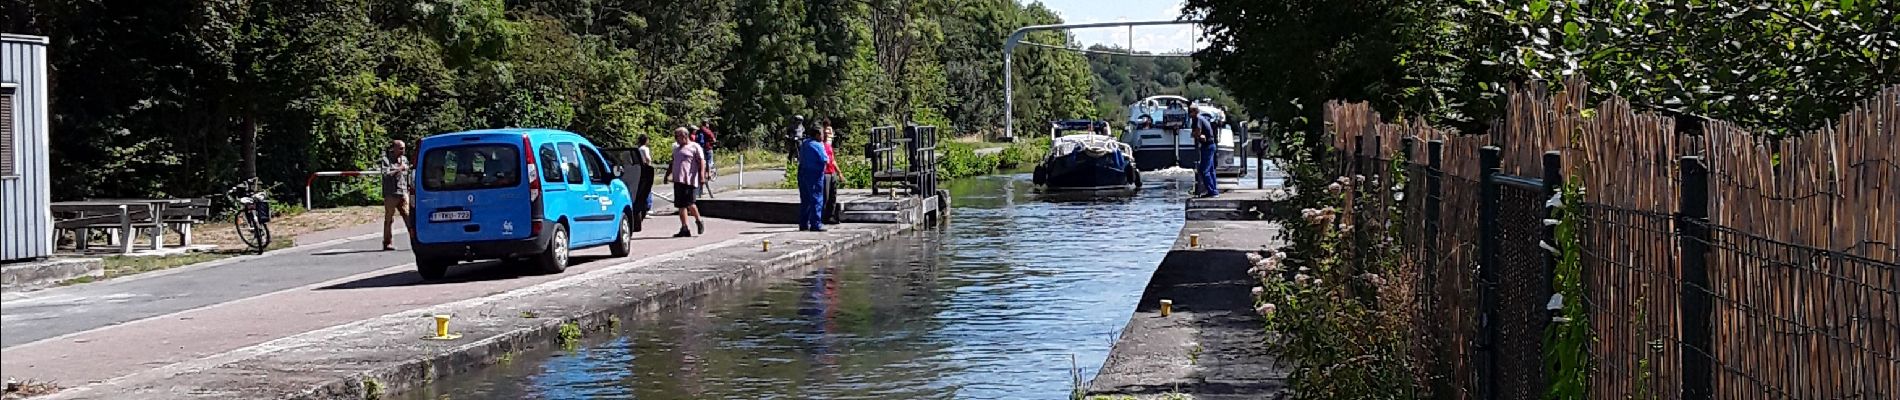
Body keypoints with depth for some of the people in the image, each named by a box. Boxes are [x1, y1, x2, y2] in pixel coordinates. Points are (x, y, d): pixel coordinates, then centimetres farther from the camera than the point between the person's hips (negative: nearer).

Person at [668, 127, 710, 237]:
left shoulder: (695, 147, -1)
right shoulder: (676, 148, 22)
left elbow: (702, 162, -7)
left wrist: (702, 175, -18)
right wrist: (668, 174, 26)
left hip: (690, 181, -7)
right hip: (678, 180, 7)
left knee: (689, 203, -12)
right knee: (681, 205, 4)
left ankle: (699, 221, 13)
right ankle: (684, 229, 7)